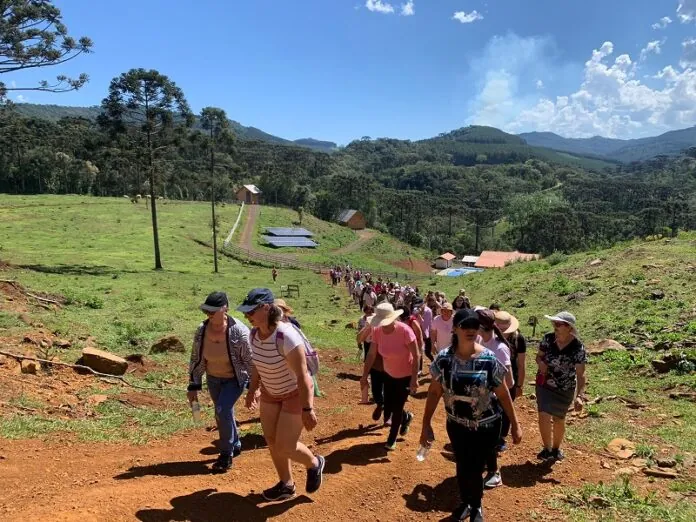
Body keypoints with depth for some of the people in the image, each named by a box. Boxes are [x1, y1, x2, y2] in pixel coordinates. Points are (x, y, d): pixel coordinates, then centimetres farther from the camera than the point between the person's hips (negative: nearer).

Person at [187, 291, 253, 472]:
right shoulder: (201, 330, -15)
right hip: (213, 378, 5)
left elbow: (250, 360, -18)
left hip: (235, 378, -5)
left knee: (223, 410, -20)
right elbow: (196, 359, -3)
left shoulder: (239, 331, -27)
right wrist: (193, 386, -2)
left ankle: (226, 454, 0)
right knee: (222, 414, 16)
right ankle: (235, 445, 41)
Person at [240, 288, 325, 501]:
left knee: (284, 447, -2)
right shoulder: (254, 333, -10)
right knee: (271, 441, 11)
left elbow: (303, 375, -30)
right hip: (271, 392, 7)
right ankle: (287, 485, 32)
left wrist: (308, 409, -27)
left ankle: (314, 463, 29)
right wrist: (253, 390, 17)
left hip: (296, 393, -7)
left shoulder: (287, 336, -34)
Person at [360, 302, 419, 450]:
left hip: (406, 376, -5)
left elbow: (416, 356, -24)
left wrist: (414, 379, -24)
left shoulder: (404, 331, -31)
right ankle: (406, 418, 43)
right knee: (388, 411, 9)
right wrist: (365, 376, -7)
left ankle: (392, 439, 28)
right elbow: (371, 355, -8)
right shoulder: (377, 331, -18)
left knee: (397, 409, 1)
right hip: (389, 374, 5)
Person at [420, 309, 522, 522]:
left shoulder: (489, 360, -18)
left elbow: (503, 395, -7)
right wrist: (426, 424, -4)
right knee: (462, 467, 17)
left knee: (474, 469, 6)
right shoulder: (444, 358, -13)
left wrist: (515, 425, -3)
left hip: (486, 426, -2)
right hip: (456, 425, 2)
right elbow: (434, 392, -5)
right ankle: (467, 503, 47)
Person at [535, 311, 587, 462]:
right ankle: (547, 448, 13)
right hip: (544, 384, 1)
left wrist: (579, 396, -29)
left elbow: (581, 375, -18)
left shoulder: (578, 348, -20)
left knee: (558, 419, 15)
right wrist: (540, 363, -19)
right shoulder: (548, 338, -12)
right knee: (544, 416, -10)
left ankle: (556, 448, 39)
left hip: (565, 389, -1)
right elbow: (539, 355, 5)